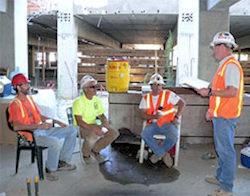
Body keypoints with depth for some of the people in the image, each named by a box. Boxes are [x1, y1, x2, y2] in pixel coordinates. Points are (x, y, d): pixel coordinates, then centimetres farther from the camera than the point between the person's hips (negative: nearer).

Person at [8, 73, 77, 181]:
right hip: (31, 135, -9)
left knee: (72, 130, 3)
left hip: (42, 130, 9)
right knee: (56, 142, -35)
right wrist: (39, 126, -30)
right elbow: (16, 126, -27)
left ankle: (62, 162, 6)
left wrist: (57, 121, 13)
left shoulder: (29, 98, 16)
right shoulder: (15, 104, -12)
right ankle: (50, 169, -9)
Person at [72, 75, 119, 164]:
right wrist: (94, 129, -33)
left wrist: (105, 123, -9)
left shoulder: (97, 100, 6)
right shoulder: (79, 102, -17)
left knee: (114, 133, -9)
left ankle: (95, 150, 8)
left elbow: (102, 115, 14)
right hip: (81, 127, -7)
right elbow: (79, 122, -23)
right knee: (93, 136, -39)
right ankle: (86, 154, -6)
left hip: (94, 125, 7)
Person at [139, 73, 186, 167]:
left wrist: (176, 117, -3)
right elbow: (142, 115, 4)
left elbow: (182, 103, 5)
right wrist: (154, 116, -15)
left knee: (173, 137, -31)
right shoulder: (146, 98, 10)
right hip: (153, 124, 2)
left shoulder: (168, 94, 3)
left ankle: (158, 154, -3)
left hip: (167, 123, -2)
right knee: (144, 134, -29)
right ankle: (164, 154, -14)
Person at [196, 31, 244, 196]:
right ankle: (221, 177, 33)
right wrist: (211, 110, 22)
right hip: (220, 115, 10)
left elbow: (232, 92, -26)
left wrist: (209, 92, -19)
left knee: (226, 151, -4)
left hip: (226, 117, -10)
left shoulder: (231, 65, -16)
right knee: (221, 150, 19)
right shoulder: (224, 65, 17)